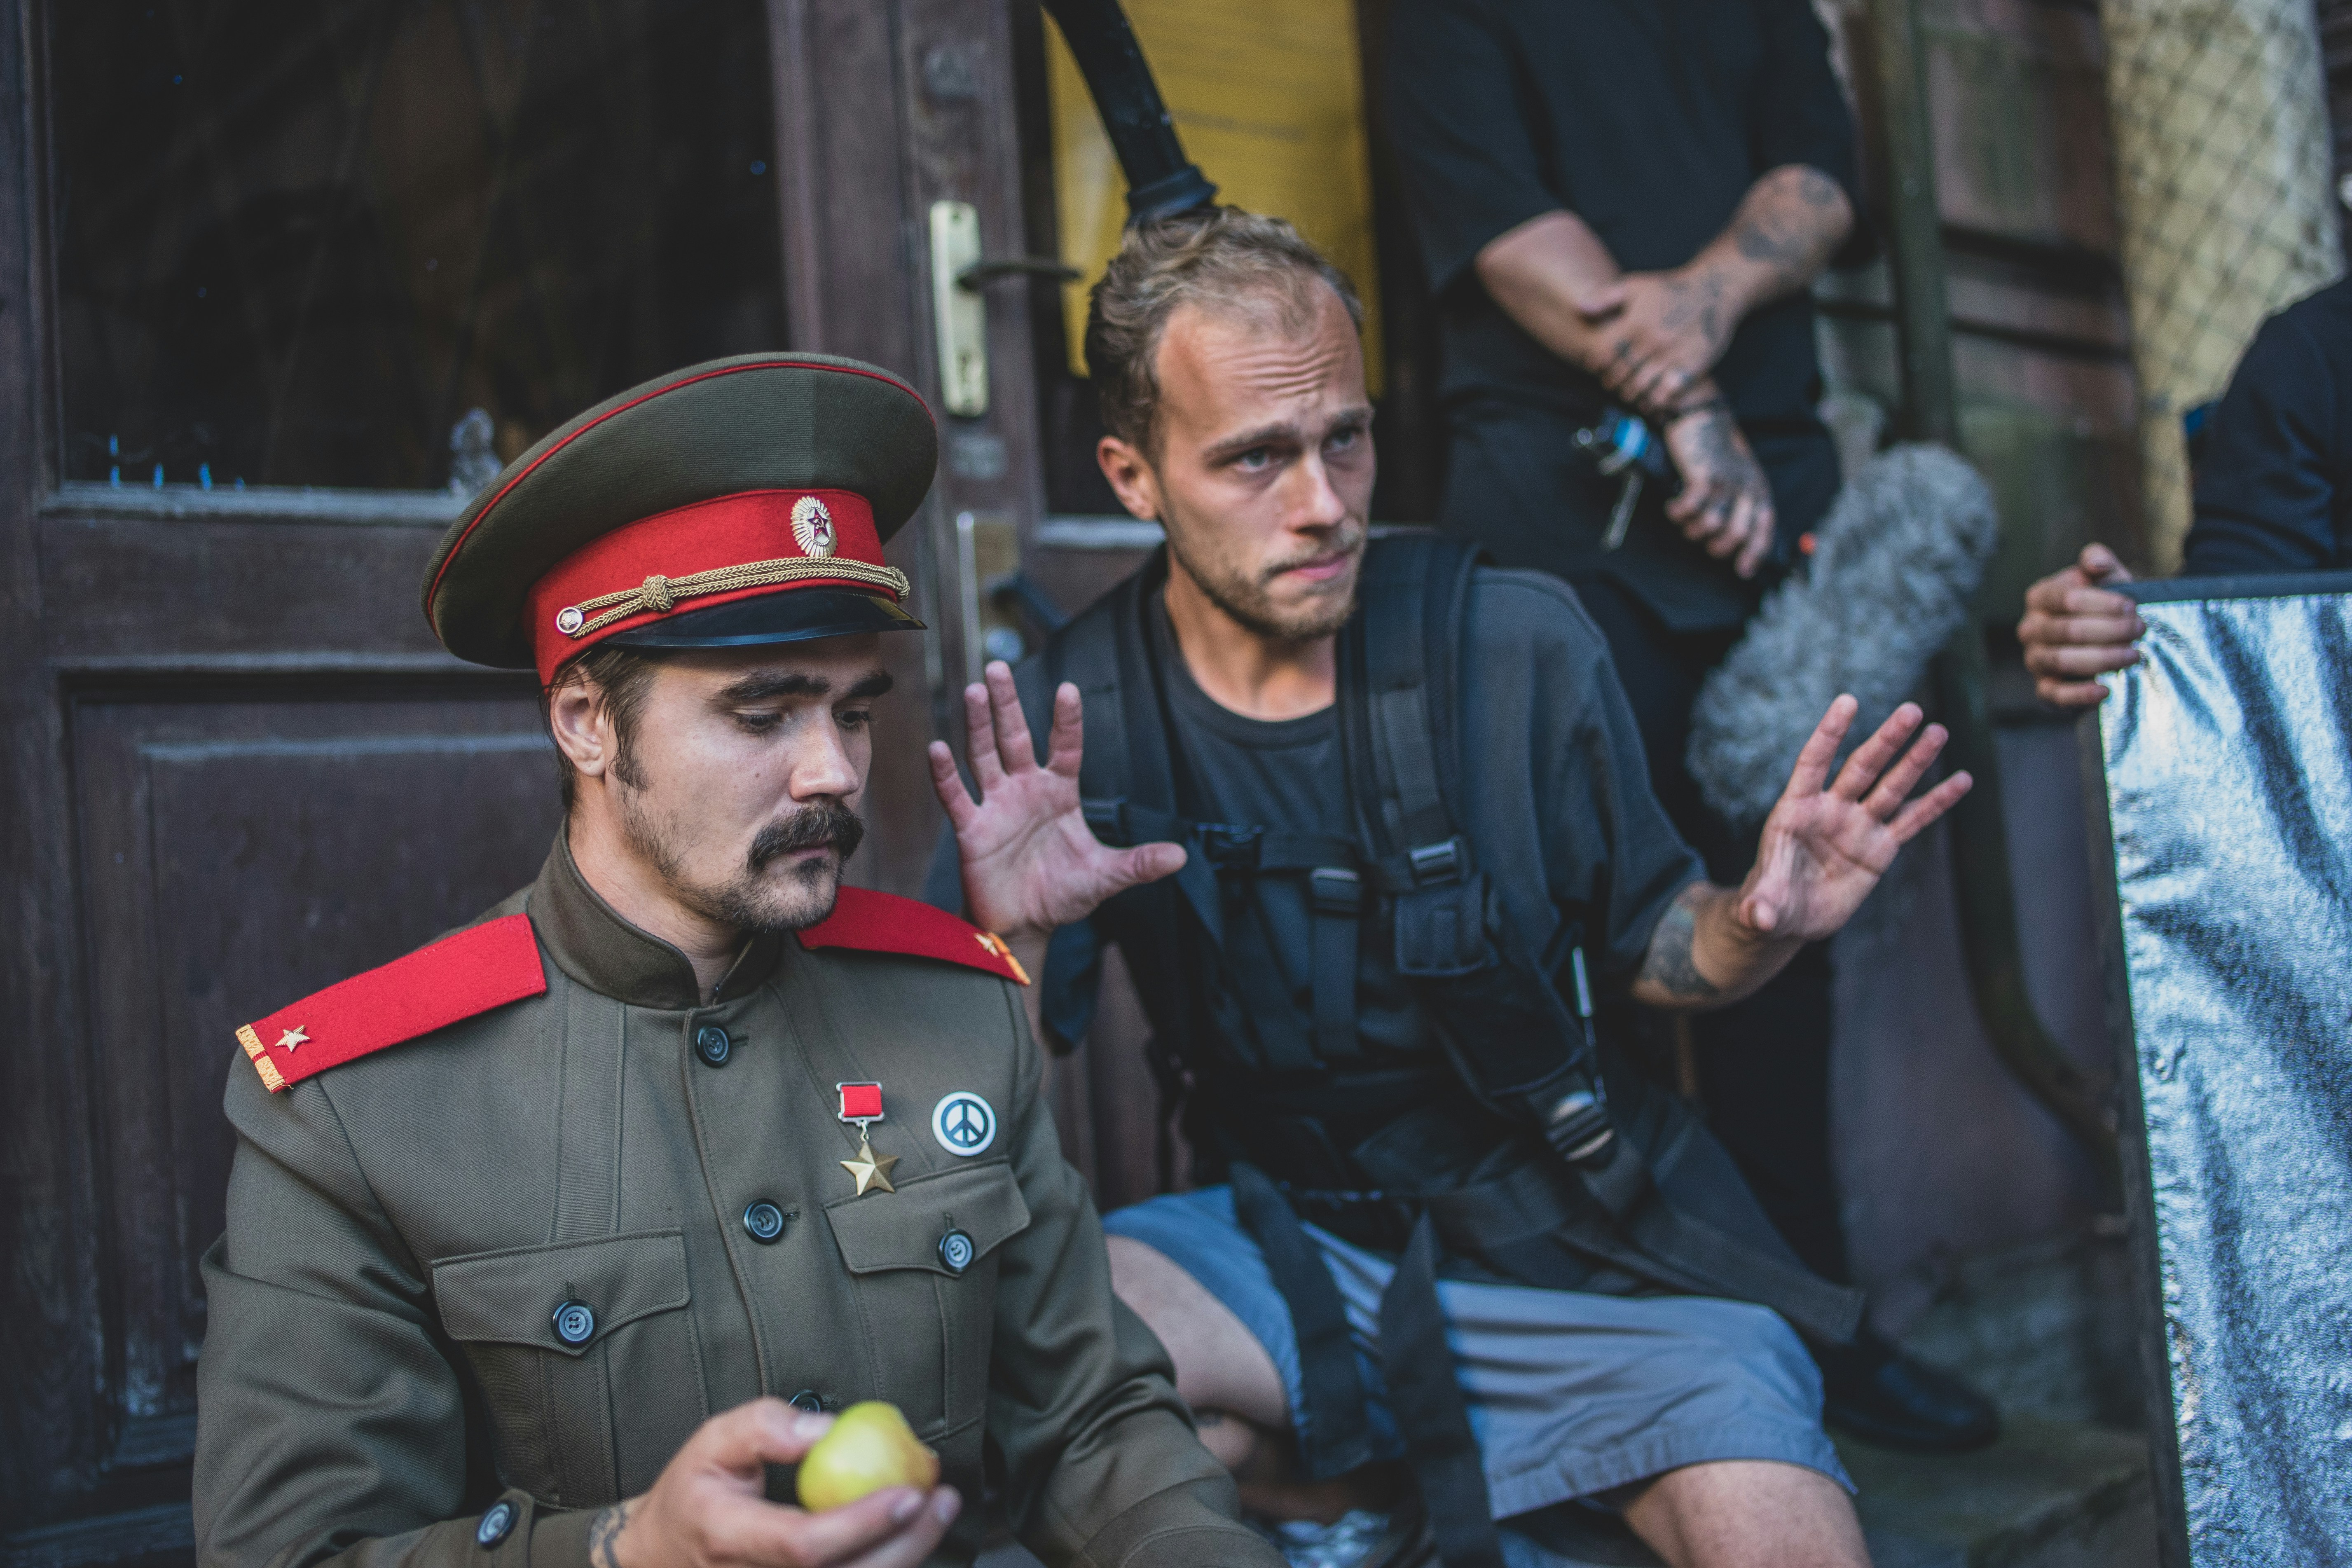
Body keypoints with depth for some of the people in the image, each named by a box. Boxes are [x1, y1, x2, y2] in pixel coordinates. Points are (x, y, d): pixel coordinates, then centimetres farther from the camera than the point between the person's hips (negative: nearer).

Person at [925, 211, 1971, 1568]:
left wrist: (1756, 924, -19)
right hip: (1283, 1242, 0)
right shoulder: (1060, 721, -9)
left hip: (1564, 1239, 0)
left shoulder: (1519, 647, -8)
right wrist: (1014, 943, -31)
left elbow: (1645, 949, 3)